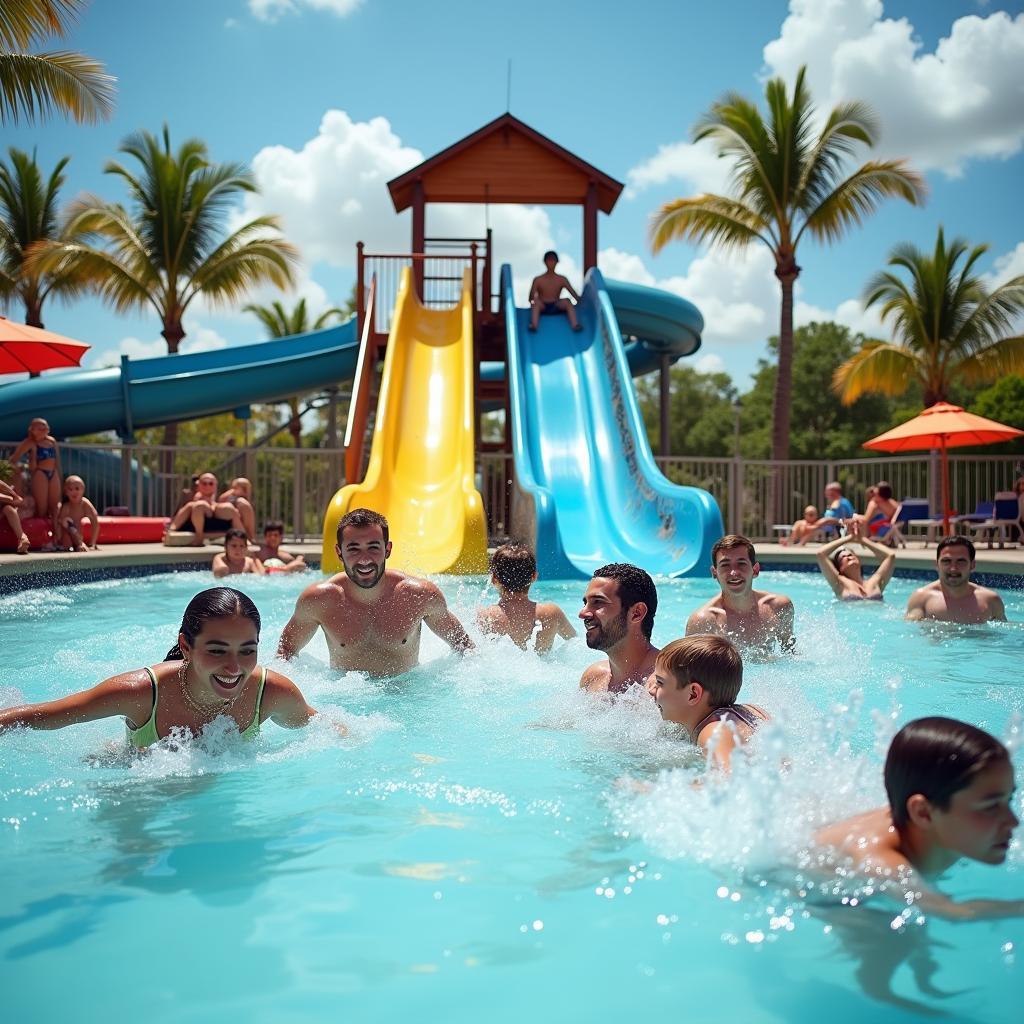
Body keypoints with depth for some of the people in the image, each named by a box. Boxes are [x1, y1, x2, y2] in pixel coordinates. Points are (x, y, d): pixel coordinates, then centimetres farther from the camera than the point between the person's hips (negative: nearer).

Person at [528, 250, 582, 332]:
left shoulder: (562, 280, 8)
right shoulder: (538, 280, 3)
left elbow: (574, 294, 0)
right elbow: (531, 297, -4)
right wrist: (533, 300, -26)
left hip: (556, 307, 2)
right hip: (542, 307, -1)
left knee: (567, 301, -28)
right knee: (536, 301, -34)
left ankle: (575, 325, -46)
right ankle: (533, 325, -56)